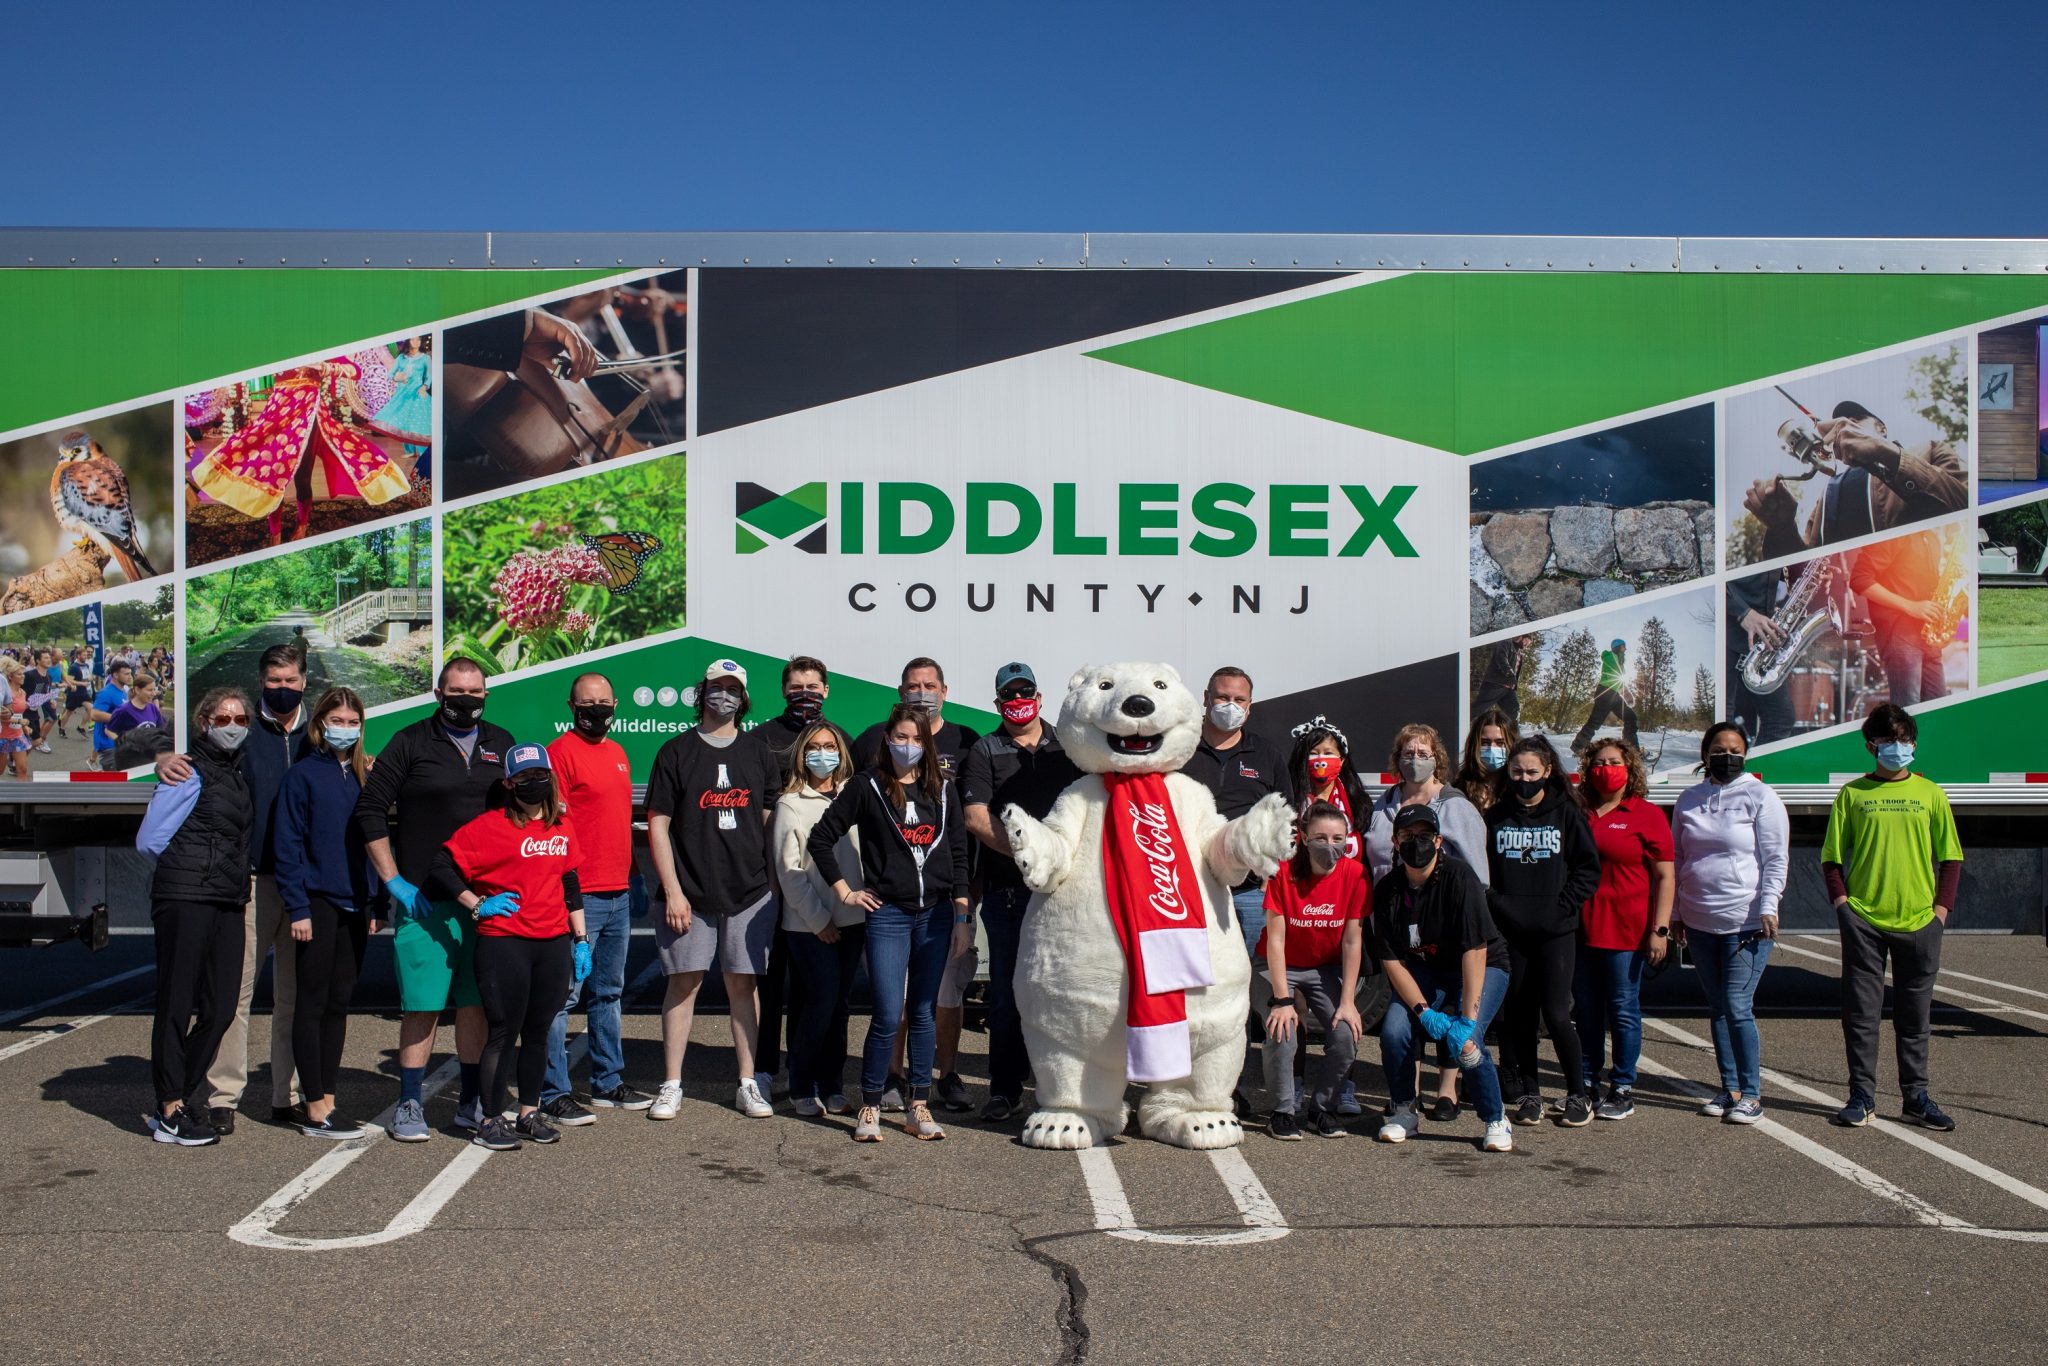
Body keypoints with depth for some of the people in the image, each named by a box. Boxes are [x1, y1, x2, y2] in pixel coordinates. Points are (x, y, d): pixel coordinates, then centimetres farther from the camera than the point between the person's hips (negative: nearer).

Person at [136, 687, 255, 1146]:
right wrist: (194, 865, 5)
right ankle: (170, 1111, 4)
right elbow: (150, 839, -8)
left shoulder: (238, 774, 17)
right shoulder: (190, 771, -6)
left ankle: (184, 1098, 19)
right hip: (185, 898, -7)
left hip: (227, 902, 7)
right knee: (177, 1003, -2)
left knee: (220, 1008, 7)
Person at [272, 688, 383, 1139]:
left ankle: (325, 1099, 17)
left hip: (354, 906, 5)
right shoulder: (303, 775, -5)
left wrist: (376, 904, 6)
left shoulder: (363, 775, 11)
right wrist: (297, 908, -14)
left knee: (338, 1005, 10)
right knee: (312, 1004, 0)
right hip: (317, 903, -5)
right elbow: (288, 845, -8)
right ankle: (315, 1107, 3)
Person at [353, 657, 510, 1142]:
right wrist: (395, 883, -6)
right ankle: (410, 1105, 9)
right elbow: (370, 812, -2)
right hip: (424, 900, -3)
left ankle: (472, 1103, 18)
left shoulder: (501, 744, 11)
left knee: (478, 1003, 8)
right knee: (422, 1005, -2)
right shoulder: (410, 743, 0)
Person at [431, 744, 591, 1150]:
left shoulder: (562, 826, 12)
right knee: (504, 1033, -1)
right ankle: (491, 1121, 9)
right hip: (503, 944, -5)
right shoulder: (490, 826, -6)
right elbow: (442, 865, -10)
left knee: (538, 1032, 12)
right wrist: (478, 905, -8)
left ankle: (530, 1113, 23)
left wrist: (580, 940, 16)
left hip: (554, 944, 5)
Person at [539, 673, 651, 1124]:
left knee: (609, 992, 15)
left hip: (618, 894, 8)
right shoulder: (561, 752, -9)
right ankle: (554, 1094, 1)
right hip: (579, 895, -8)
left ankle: (608, 1083, 25)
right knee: (563, 994, -4)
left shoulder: (618, 752, 15)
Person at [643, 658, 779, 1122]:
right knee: (684, 982, 0)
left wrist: (773, 880, 8)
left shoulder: (756, 752, 11)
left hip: (750, 892, 2)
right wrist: (673, 891, -7)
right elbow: (658, 826, 0)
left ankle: (748, 1085, 10)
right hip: (691, 893, -2)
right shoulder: (677, 752, 3)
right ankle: (671, 1086, 8)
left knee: (743, 985, 5)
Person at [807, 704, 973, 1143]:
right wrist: (844, 891, 0)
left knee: (923, 1013, 7)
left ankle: (918, 1107, 15)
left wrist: (963, 917, 5)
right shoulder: (868, 787, 0)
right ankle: (870, 1107, 6)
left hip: (935, 913, 3)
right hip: (888, 914, -3)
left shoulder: (943, 789, 8)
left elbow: (958, 854, 9)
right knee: (888, 1016, -8)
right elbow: (820, 838, 3)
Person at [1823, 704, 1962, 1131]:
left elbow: (1951, 857, 8)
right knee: (1862, 1011, 1)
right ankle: (1862, 1096, 9)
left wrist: (1941, 908, -1)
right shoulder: (1852, 794, 3)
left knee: (1914, 1014, 9)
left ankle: (1916, 1096, 19)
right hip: (1863, 919, -1)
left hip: (1918, 920, 1)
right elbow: (1832, 856, 5)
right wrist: (1841, 902, -5)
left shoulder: (1930, 794, 6)